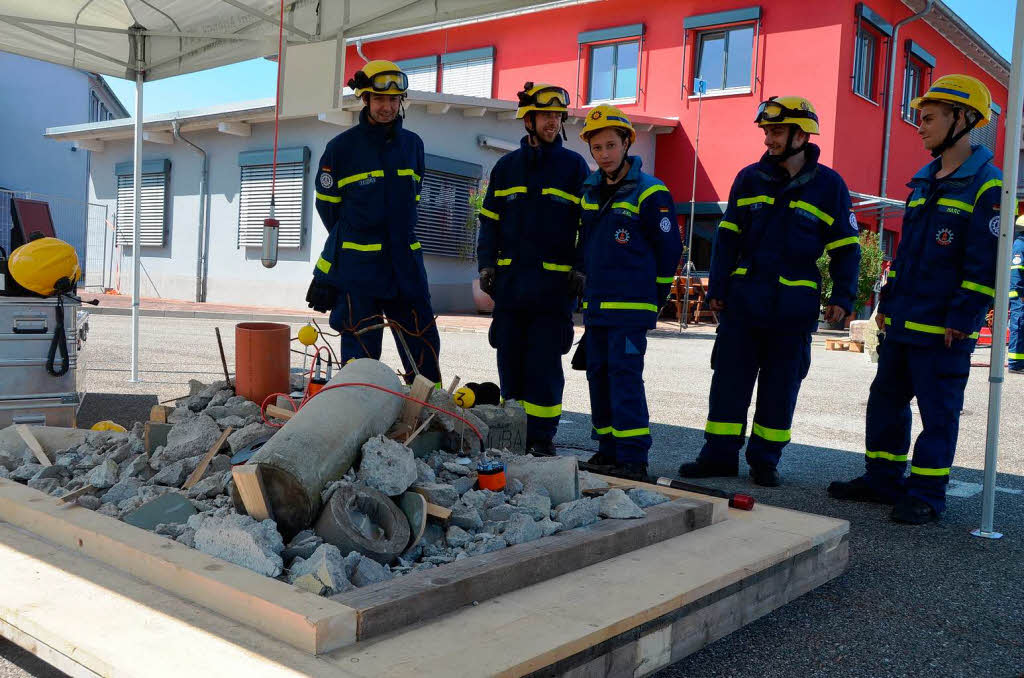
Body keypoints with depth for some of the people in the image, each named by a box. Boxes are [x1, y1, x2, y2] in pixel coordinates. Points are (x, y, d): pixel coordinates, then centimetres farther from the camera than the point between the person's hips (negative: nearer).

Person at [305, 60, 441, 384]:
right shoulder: (342, 147, -3)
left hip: (405, 263, 4)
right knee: (361, 352, 0)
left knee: (424, 345, 6)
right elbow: (327, 203, 5)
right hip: (356, 266, -4)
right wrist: (351, 240, 9)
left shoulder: (412, 144, 10)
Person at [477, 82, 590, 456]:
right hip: (510, 281, 3)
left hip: (554, 284, -3)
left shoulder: (574, 166, 5)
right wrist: (487, 264, 5)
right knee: (510, 361, 7)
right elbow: (489, 219, 15)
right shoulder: (507, 166, 13)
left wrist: (582, 269, -6)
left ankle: (541, 435, 7)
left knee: (545, 364, -2)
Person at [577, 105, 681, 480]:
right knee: (599, 375, 11)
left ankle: (633, 457, -5)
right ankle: (609, 449, 21)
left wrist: (654, 297, 2)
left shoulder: (650, 193, -8)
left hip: (630, 307, -7)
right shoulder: (589, 190, 13)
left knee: (625, 377, -10)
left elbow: (670, 249, -4)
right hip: (595, 304, 7)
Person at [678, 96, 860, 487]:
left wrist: (842, 297, -6)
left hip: (794, 304, -2)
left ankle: (765, 459, 18)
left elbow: (846, 248, 4)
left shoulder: (828, 185, 0)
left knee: (780, 384, 6)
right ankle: (720, 455, 13)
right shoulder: (750, 179, 7)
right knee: (729, 377, 3)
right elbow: (728, 238, 9)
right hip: (743, 297, 2)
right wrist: (717, 288, 3)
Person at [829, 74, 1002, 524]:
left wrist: (961, 319, -17)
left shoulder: (986, 186, -9)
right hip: (902, 322, 8)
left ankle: (927, 496, 11)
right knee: (886, 400, 14)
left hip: (943, 330, -8)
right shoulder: (924, 181, 15)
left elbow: (984, 263, -14)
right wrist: (887, 302, 16)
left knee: (938, 412, 1)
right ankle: (883, 479, 26)